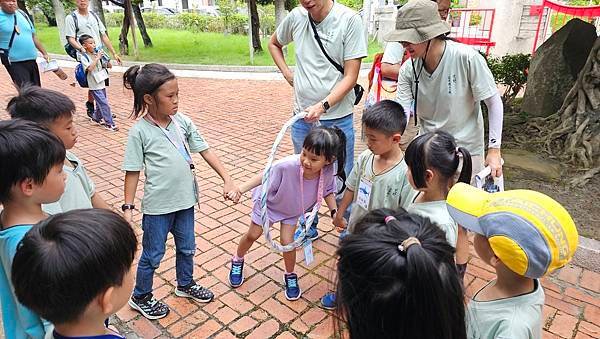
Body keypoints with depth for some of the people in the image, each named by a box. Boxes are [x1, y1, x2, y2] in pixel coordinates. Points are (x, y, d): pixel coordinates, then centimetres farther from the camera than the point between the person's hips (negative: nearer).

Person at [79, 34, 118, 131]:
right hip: (94, 85, -6)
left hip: (101, 83, 6)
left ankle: (96, 118, 37)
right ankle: (109, 123, -4)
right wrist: (97, 58, -23)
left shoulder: (97, 53, 6)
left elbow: (109, 66, 8)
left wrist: (104, 57, -10)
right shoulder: (84, 57, -9)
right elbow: (90, 68, -25)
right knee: (104, 104, -9)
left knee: (101, 103, 18)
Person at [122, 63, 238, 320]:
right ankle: (140, 297, 38)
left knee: (187, 248, 22)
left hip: (185, 200, 5)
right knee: (153, 255, 13)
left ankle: (185, 284, 48)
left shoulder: (183, 122, -3)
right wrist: (128, 207, -9)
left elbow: (205, 151, 0)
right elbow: (132, 171, -10)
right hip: (157, 205, -5)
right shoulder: (140, 131, -15)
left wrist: (227, 180, -5)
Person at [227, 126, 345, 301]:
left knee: (287, 242, -2)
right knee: (252, 235, 16)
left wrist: (334, 212, -21)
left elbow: (328, 191, -11)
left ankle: (290, 276, 30)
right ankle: (237, 262, 48)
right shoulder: (287, 165, -45)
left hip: (293, 209, 2)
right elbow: (265, 177, -27)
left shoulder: (328, 171, -33)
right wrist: (240, 189, -33)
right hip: (269, 202, -1)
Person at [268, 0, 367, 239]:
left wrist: (322, 106, -25)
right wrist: (287, 74, 6)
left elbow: (350, 77, -14)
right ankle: (308, 227, 38)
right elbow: (274, 43, 20)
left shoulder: (350, 20, -12)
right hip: (302, 116, 4)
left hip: (337, 118, -4)